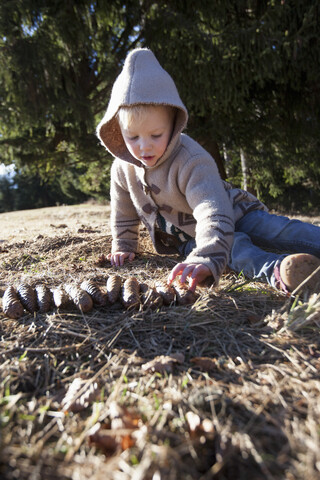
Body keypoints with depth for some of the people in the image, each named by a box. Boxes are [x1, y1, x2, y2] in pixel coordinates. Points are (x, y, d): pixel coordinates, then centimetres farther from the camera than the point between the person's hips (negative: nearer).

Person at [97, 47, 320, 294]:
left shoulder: (192, 161, -30)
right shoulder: (123, 168, -10)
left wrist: (207, 259, -59)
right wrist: (123, 246, 12)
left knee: (279, 230, -24)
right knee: (233, 247, -29)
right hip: (188, 239, 3)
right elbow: (124, 213, 9)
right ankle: (276, 271, -52)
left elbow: (215, 213, -45)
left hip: (231, 217, -3)